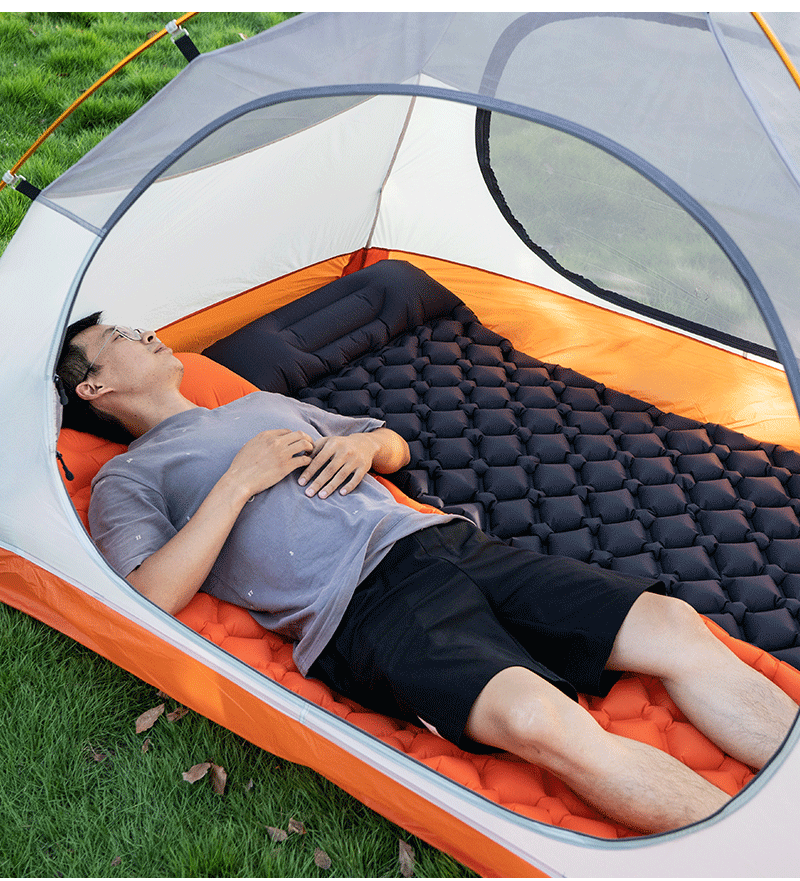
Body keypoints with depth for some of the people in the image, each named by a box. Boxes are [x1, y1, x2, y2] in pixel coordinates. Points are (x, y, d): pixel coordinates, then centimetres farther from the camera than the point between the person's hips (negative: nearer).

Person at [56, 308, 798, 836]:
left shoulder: (262, 402, 30)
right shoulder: (127, 478, 12)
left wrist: (365, 443, 11)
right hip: (360, 608, -7)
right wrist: (240, 479, -7)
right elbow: (152, 599, -8)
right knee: (541, 719, -36)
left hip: (435, 540, 7)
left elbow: (395, 448, 36)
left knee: (673, 627, -9)